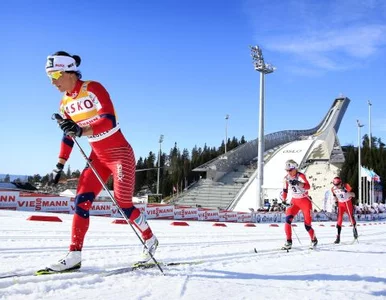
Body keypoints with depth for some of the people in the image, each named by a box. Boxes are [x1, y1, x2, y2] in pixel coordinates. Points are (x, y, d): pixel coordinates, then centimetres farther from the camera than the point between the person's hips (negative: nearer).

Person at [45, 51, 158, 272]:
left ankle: (150, 240, 17)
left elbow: (109, 121, -28)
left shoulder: (93, 89, -17)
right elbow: (68, 136, 14)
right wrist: (60, 165, 10)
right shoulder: (65, 104, 5)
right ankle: (74, 256, 2)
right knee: (81, 202, -4)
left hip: (120, 153, -7)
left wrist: (82, 130, -42)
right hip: (98, 156, 7)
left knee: (124, 204, -7)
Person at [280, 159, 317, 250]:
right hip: (294, 201, 4)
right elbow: (285, 190, 14)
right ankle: (289, 241, -10)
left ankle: (314, 240, 28)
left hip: (305, 201, -4)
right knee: (288, 219, -17)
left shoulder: (301, 176, -19)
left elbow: (308, 186, -37)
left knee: (307, 224, 0)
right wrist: (283, 200, 13)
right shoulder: (286, 178, -2)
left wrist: (297, 183, -52)